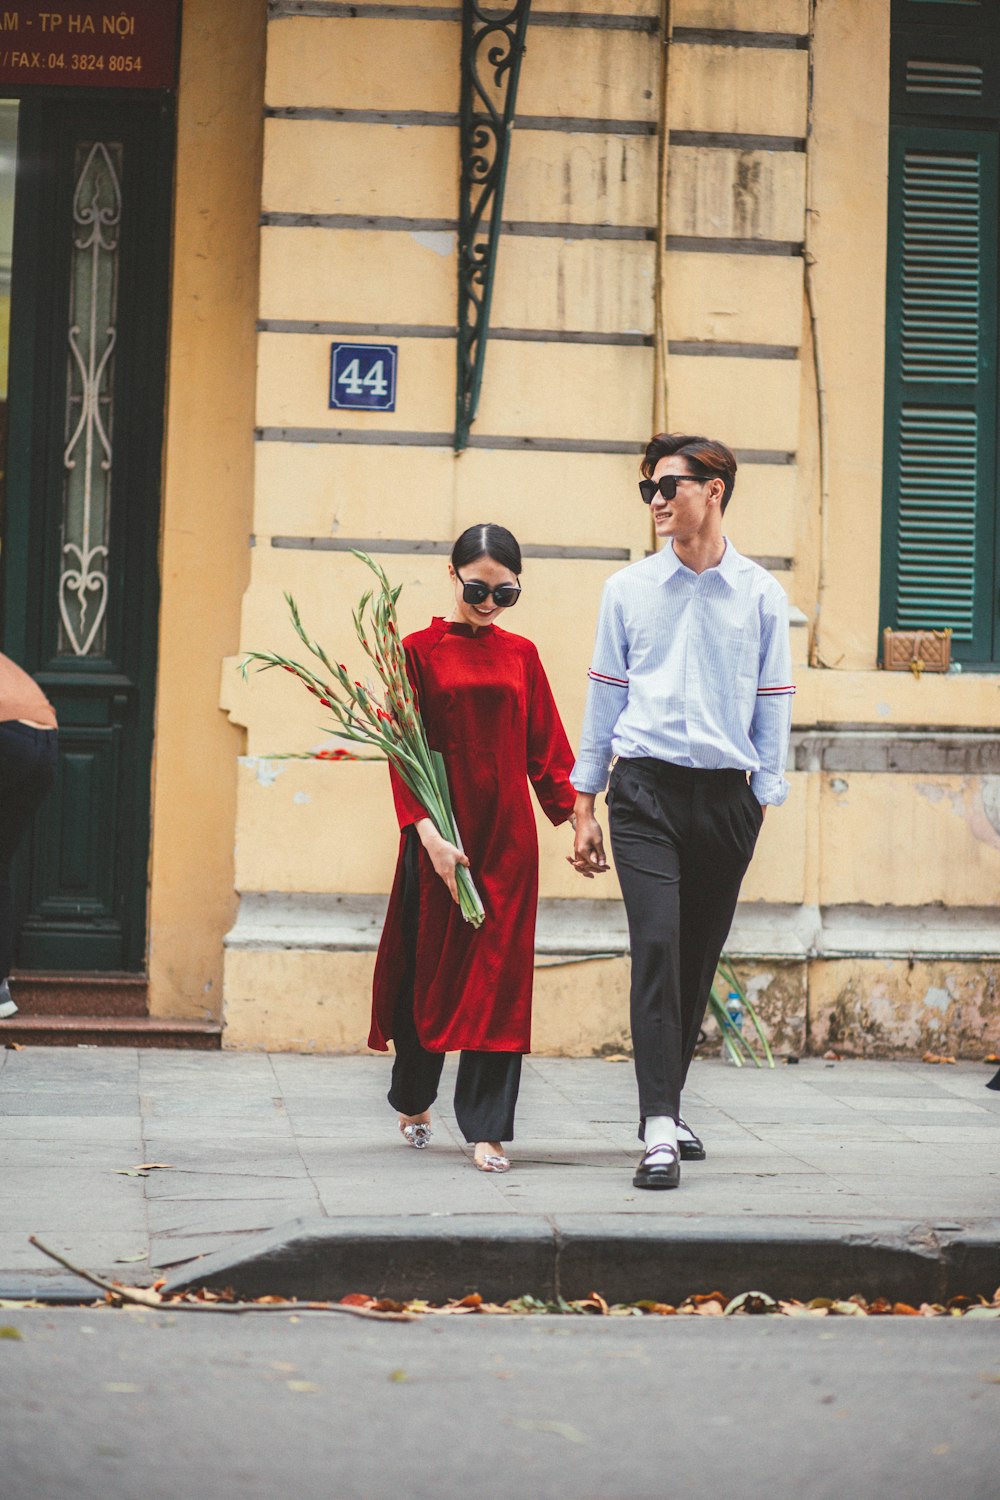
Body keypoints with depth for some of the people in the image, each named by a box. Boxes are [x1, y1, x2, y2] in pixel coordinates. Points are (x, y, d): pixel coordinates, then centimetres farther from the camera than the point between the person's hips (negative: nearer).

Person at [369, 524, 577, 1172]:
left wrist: (573, 817, -3)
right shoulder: (421, 650, 0)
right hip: (441, 831, -2)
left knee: (499, 976, -4)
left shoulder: (521, 655, 9)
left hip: (508, 832, 2)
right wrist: (427, 831, -15)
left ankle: (488, 1129, -2)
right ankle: (415, 1100, 33)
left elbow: (546, 745, 9)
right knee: (431, 966, 9)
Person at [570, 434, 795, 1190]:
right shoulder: (628, 589, 7)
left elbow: (773, 704, 7)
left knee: (699, 959, 9)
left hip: (726, 794, 1)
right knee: (656, 947, -14)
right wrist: (585, 808, 8)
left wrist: (764, 804, 1)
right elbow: (605, 696, 11)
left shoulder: (761, 594, 5)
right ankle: (660, 1132, -17)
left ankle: (669, 1105, 26)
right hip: (646, 788, -1)